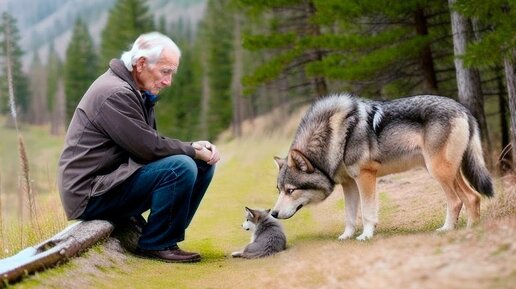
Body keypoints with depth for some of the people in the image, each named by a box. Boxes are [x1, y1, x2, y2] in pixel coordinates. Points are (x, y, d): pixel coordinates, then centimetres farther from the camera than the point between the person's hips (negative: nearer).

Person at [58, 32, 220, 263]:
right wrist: (194, 151, -8)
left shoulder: (139, 93, 15)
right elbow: (149, 147, -20)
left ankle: (167, 237, 9)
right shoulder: (116, 94, -19)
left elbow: (153, 143, 13)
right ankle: (157, 244, -12)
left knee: (203, 164, 6)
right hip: (90, 195, -10)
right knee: (181, 167, -26)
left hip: (111, 180, 10)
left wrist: (196, 148, -3)